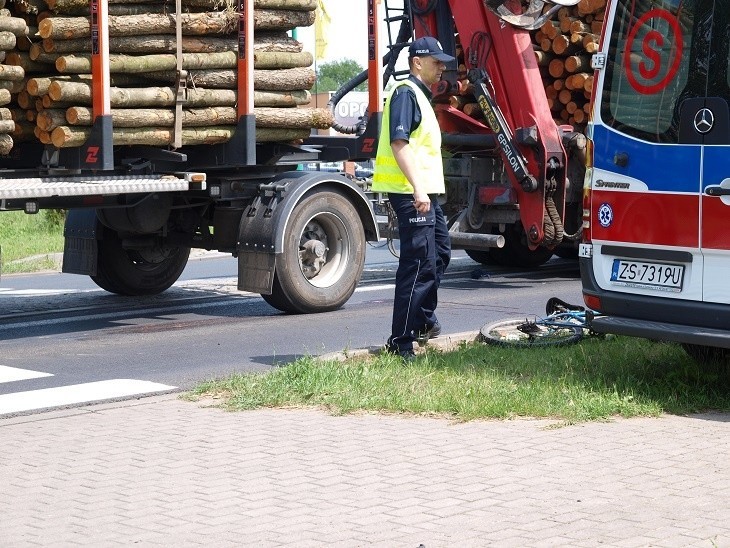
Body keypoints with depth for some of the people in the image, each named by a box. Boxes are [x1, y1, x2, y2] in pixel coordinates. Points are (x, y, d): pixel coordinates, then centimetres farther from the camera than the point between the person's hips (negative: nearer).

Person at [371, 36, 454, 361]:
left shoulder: (420, 95, 21)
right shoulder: (406, 93, -12)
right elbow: (399, 143, -22)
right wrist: (417, 188, -28)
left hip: (425, 192, 11)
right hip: (411, 193, -11)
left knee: (439, 253, 22)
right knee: (418, 263, -11)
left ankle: (423, 321, 36)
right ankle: (401, 342, -9)